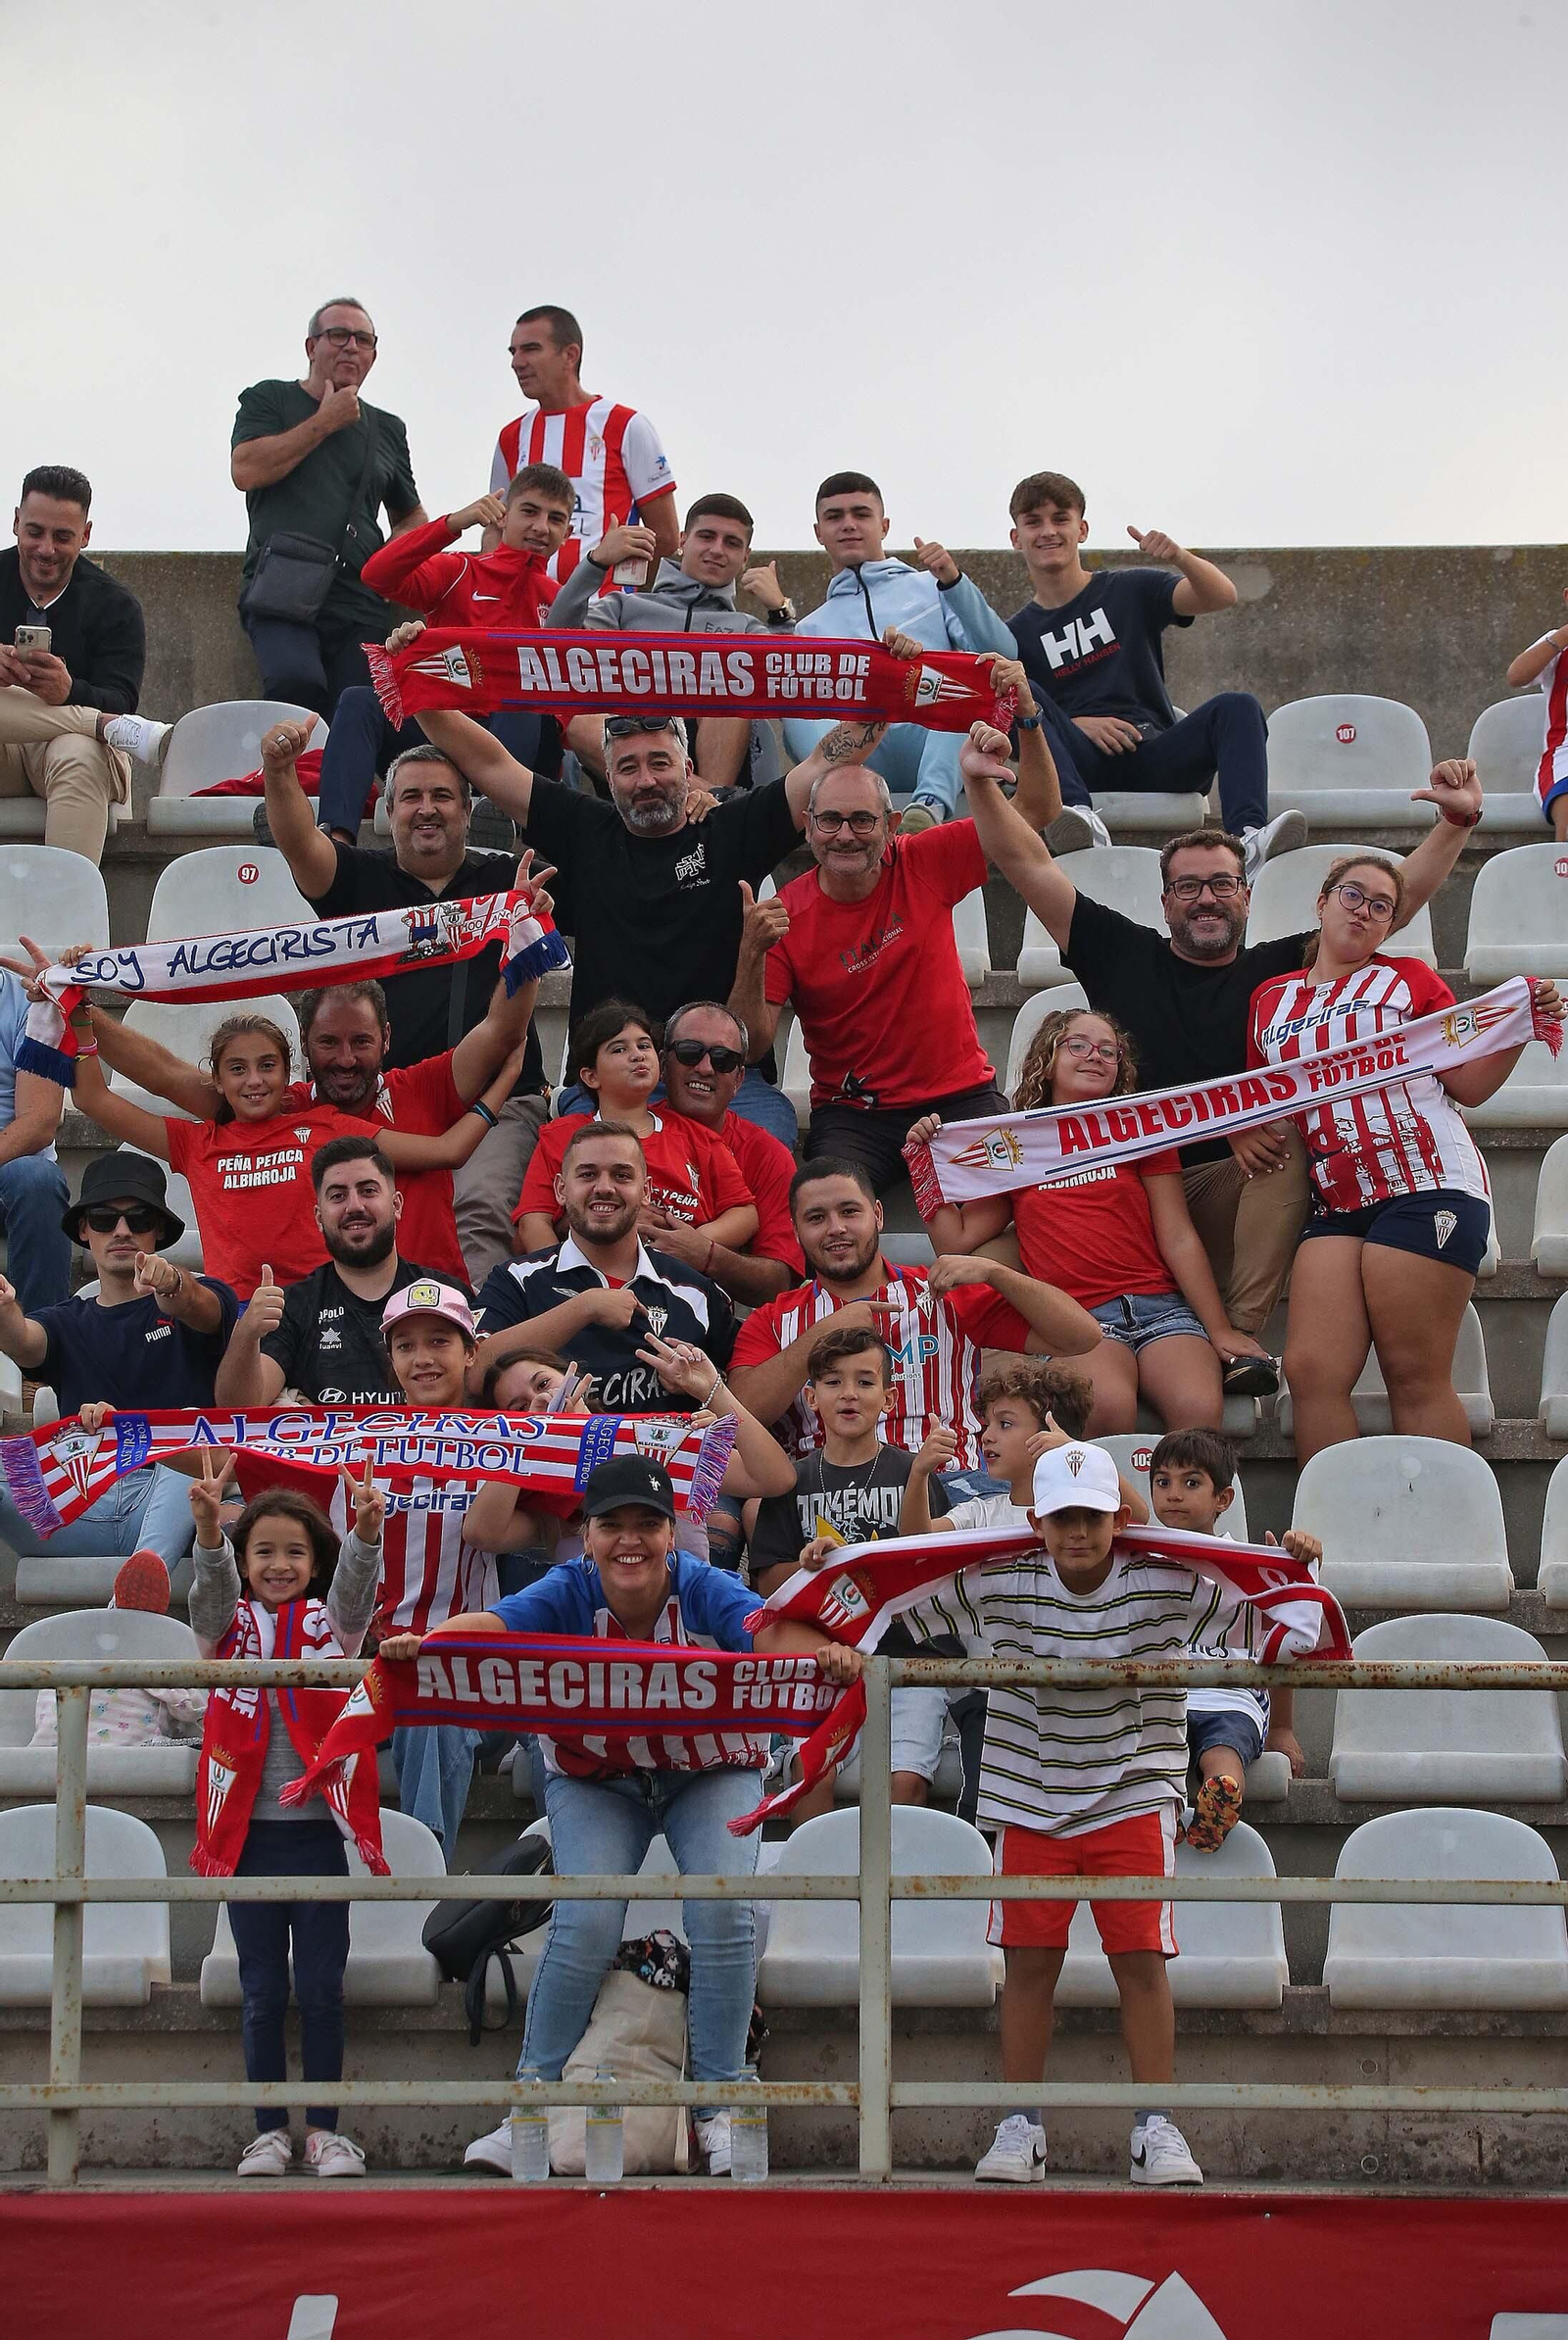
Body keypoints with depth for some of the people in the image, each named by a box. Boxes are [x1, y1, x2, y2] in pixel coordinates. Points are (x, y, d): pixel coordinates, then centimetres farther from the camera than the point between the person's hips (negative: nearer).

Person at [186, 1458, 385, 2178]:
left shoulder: (331, 1624, 6)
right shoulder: (228, 1627, 7)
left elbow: (354, 1585, -14)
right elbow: (212, 1587, -14)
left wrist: (366, 1532, -36)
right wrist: (208, 1529, -35)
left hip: (318, 1829, 0)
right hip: (250, 1831, 0)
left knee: (322, 1988, 1)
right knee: (262, 1991, 4)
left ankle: (323, 2129, 10)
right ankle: (268, 2132, 11)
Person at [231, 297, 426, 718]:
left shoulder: (387, 429, 23)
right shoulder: (268, 400, 12)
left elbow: (410, 515, 35)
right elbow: (246, 471, -6)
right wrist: (325, 422, 1)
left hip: (359, 600, 4)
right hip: (283, 588, -4)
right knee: (297, 682, -32)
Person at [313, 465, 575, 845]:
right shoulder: (459, 573, 11)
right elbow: (377, 575, -9)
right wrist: (456, 523, -17)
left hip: (515, 742, 0)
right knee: (359, 700, -24)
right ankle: (336, 832, -43)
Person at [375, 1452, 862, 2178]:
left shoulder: (701, 1589, -24)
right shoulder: (568, 1594, -22)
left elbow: (767, 1629, -42)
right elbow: (488, 1624, -39)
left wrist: (826, 1653, -65)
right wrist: (421, 1642, -61)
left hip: (709, 1772, 0)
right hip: (595, 1779, 0)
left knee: (722, 1909, -19)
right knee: (586, 1921, -18)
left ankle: (719, 2106, -3)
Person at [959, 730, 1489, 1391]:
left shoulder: (1279, 970, 10)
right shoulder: (1121, 954, 10)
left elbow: (1396, 898, 6)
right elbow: (1029, 865, 9)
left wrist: (1457, 821, -3)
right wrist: (982, 785, -3)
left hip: (1234, 1192, 1)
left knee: (1285, 1135, -31)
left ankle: (1243, 1333, -28)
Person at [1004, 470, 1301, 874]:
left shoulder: (1131, 591, 14)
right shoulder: (1018, 632, 16)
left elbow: (1222, 596, 0)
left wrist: (1180, 558, -22)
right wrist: (1079, 725, -11)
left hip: (1154, 754, 0)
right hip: (1083, 762, 0)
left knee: (1237, 706, -25)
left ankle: (1248, 838, -49)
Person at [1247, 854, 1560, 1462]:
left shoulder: (1408, 978, 11)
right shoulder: (1270, 1001, 21)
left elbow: (1471, 1086, 8)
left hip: (1426, 1189, -4)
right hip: (1337, 1204, 4)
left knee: (1417, 1379, -9)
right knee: (1311, 1372, -10)